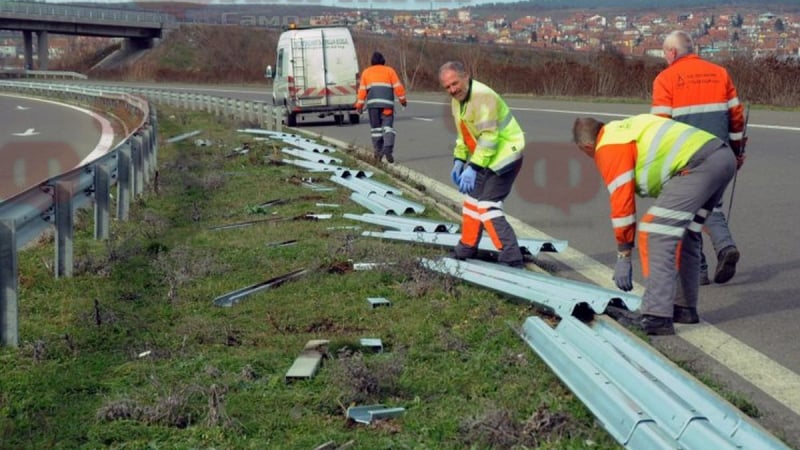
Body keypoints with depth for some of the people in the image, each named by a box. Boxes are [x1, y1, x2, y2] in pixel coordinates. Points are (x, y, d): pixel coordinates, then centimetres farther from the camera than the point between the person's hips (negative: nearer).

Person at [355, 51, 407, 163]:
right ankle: (388, 148, -25)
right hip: (387, 103, -1)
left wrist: (359, 105, 12)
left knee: (375, 127, 9)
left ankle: (378, 152, 7)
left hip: (372, 103, 1)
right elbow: (398, 86, 5)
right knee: (388, 125, -4)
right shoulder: (389, 70, 12)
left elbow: (362, 90, 10)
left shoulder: (366, 72, 16)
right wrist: (403, 99, 14)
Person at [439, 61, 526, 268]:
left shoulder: (483, 96, -25)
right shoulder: (457, 100, 7)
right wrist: (459, 160, 9)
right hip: (483, 158, 10)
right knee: (472, 200, 19)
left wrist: (474, 167, -27)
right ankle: (466, 249, 35)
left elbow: (488, 138, -27)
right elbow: (463, 134, 18)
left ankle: (511, 258, -15)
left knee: (487, 206, -15)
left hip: (503, 155, -10)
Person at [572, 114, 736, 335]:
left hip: (698, 165, -10)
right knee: (685, 233, 21)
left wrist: (623, 256, 4)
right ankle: (684, 307, 27)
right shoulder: (626, 127, 25)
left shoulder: (608, 147, 0)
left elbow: (622, 201, -3)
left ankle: (657, 316, -14)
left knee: (656, 233, -9)